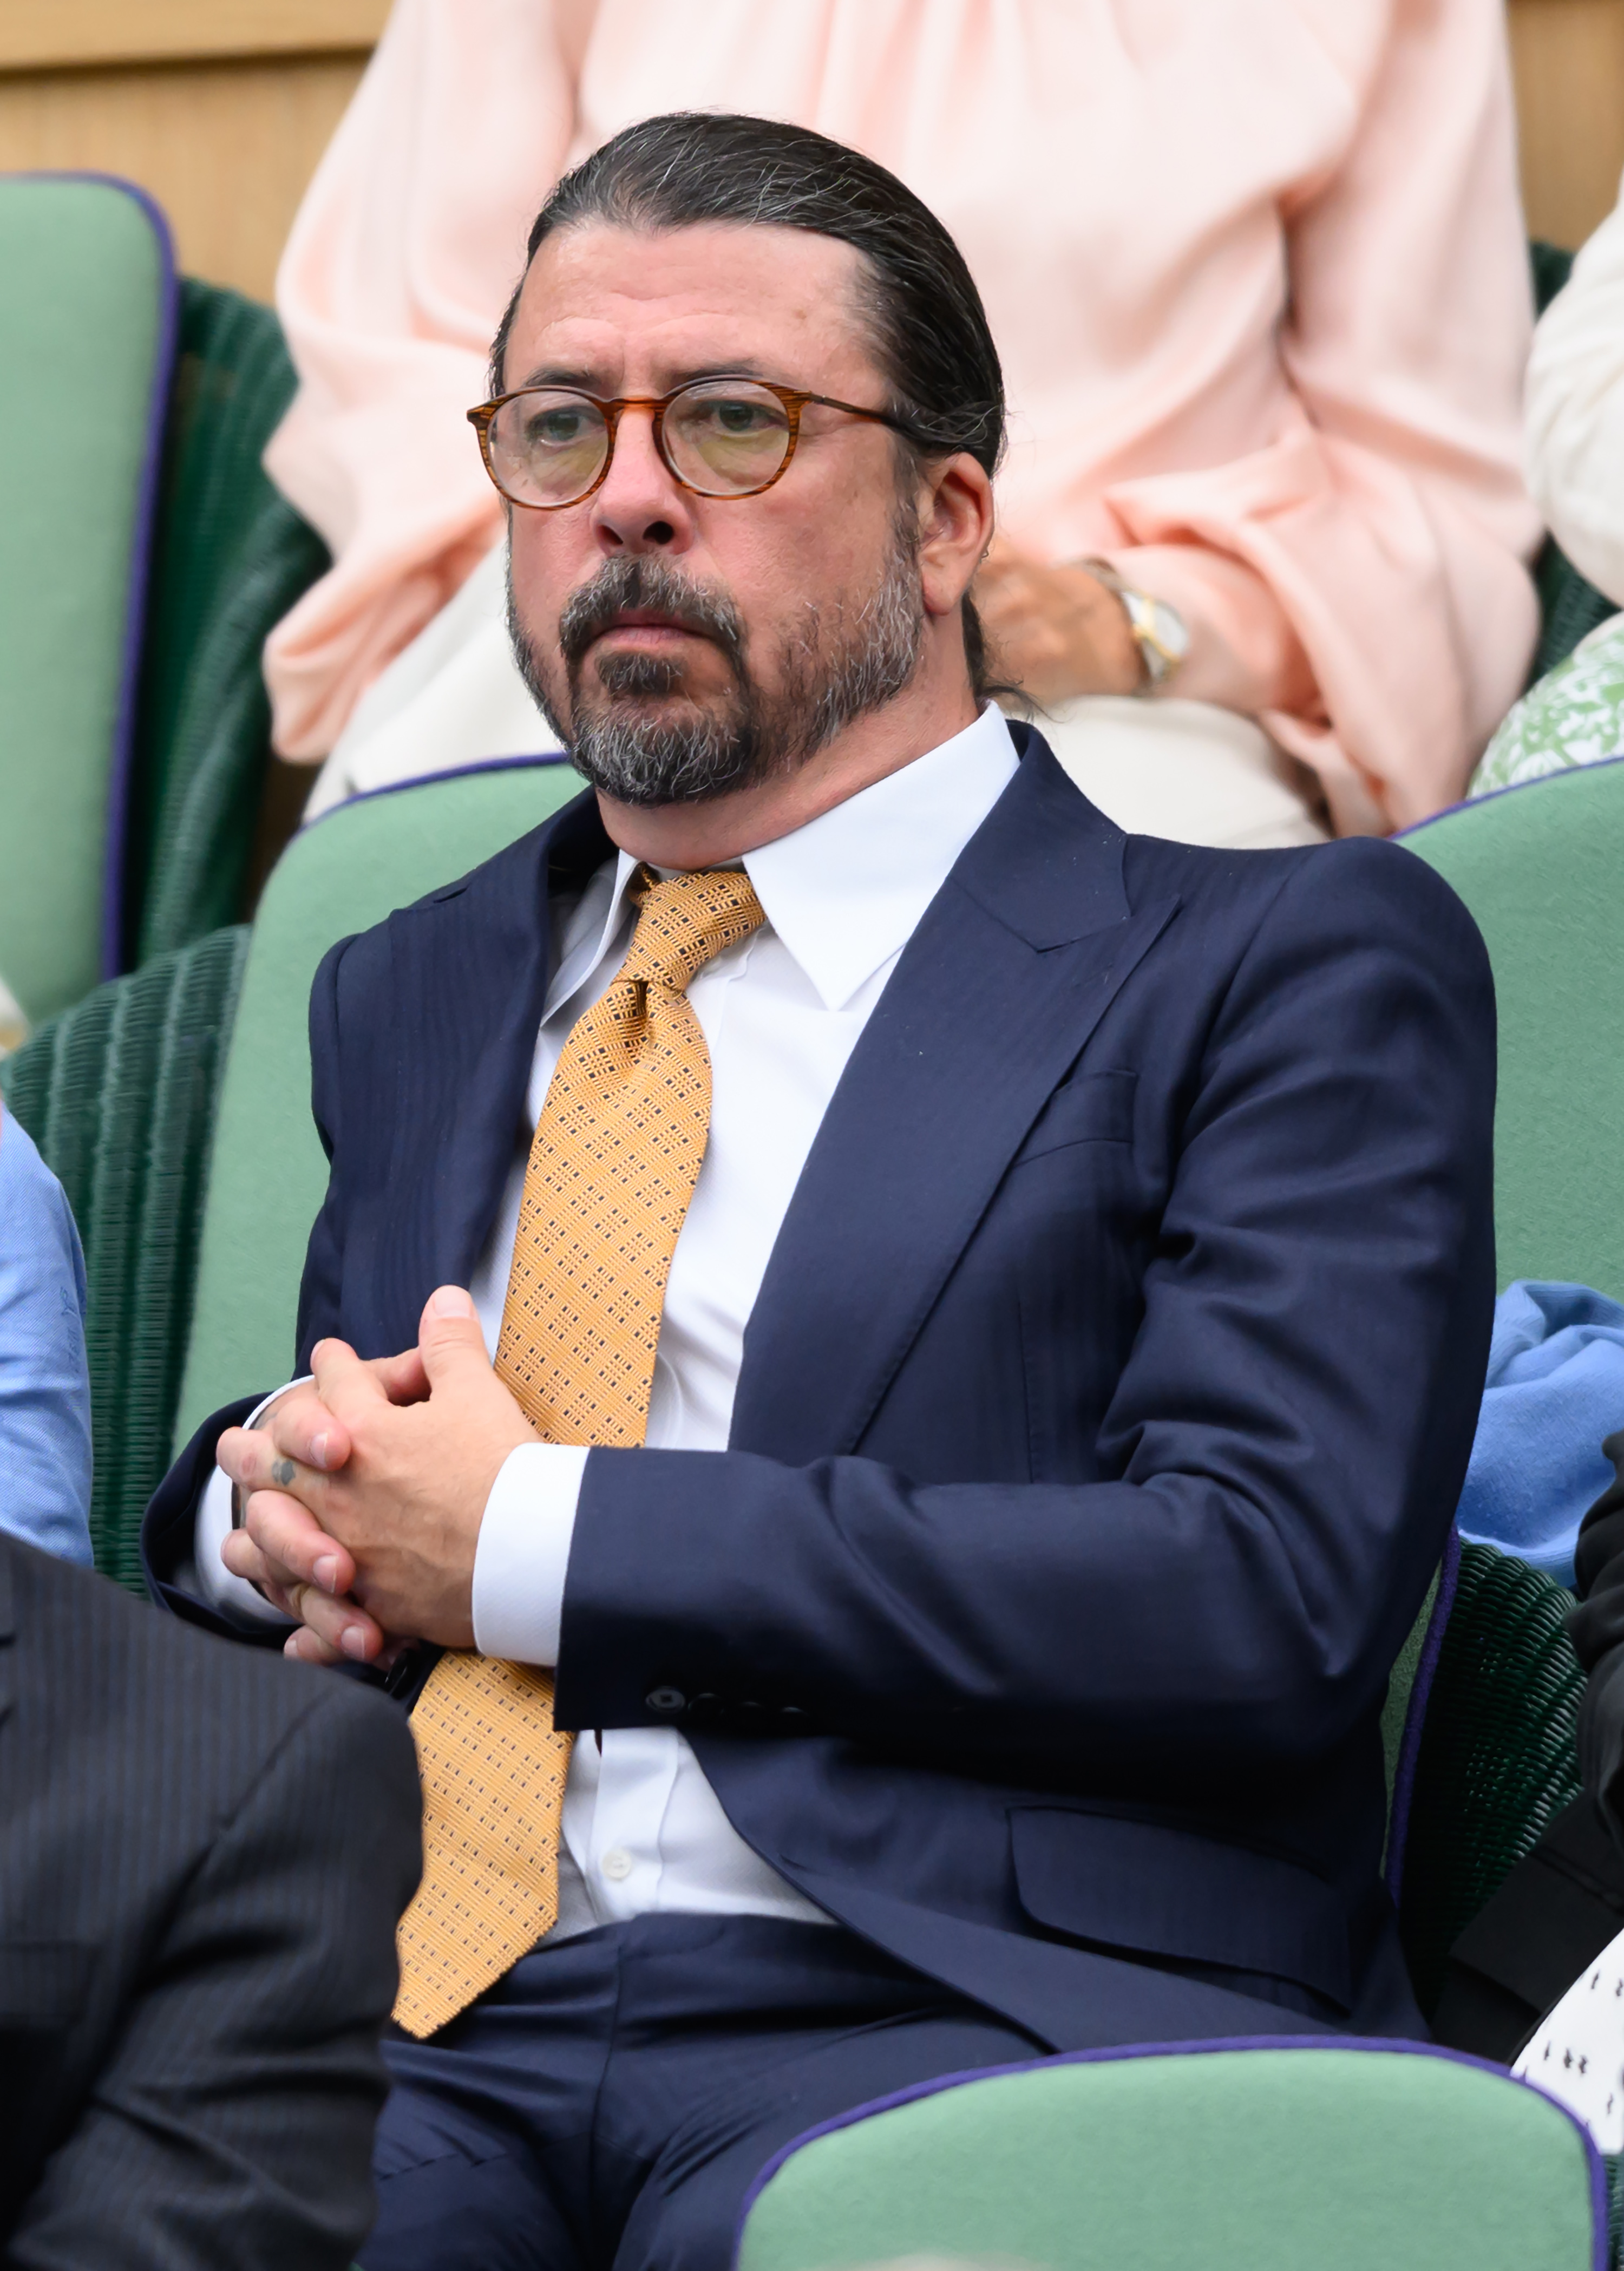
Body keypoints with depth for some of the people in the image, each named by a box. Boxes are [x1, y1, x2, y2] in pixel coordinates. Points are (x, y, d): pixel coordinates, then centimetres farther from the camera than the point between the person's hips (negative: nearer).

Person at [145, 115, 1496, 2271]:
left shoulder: (1285, 966, 7)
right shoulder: (409, 995, 27)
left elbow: (1274, 1590, -7)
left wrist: (533, 1543, -5)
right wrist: (263, 1504, 7)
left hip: (949, 2019, -4)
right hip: (417, 2036, 4)